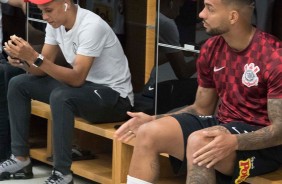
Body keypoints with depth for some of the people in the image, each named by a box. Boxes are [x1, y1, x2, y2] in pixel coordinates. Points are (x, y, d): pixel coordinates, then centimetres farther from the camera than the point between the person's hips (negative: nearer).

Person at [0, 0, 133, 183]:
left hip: (114, 96, -9)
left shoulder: (91, 26, -26)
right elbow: (43, 70, 1)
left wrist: (35, 58, -37)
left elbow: (77, 78, -31)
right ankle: (20, 159, 6)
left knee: (60, 97, -36)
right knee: (18, 84, 4)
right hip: (85, 85, 9)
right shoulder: (56, 22, -1)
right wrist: (24, 61, -20)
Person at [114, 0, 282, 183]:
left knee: (198, 142, -34)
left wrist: (235, 142, -38)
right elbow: (201, 109, 14)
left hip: (264, 142, -7)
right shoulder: (212, 48, 4)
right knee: (149, 132, -12)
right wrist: (153, 120, 1)